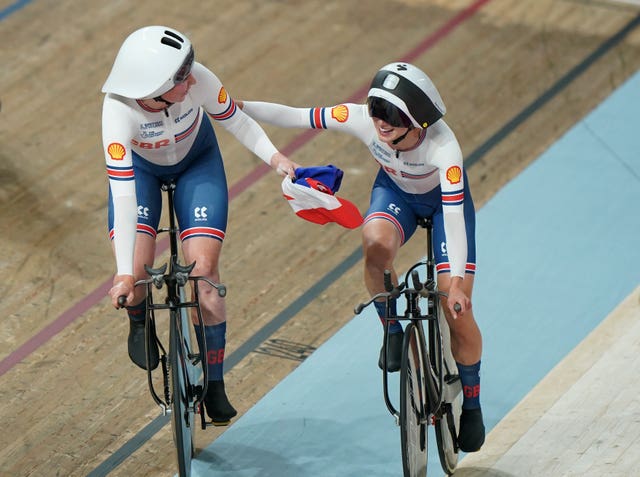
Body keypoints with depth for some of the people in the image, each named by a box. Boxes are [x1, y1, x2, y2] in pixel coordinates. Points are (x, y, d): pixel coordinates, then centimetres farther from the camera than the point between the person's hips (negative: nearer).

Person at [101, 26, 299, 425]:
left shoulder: (198, 80, -36)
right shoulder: (119, 111, -40)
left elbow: (235, 120, -17)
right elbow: (123, 193, -39)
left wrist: (274, 156, -33)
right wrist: (126, 273, -41)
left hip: (198, 160, 1)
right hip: (140, 164, -1)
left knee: (204, 267, -13)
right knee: (134, 274, -17)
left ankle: (213, 382, 2)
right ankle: (139, 321, 22)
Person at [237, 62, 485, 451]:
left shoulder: (443, 145, -40)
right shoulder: (362, 119, -33)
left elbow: (453, 213, -41)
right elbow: (295, 117, -26)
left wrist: (457, 281, -47)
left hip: (443, 198, -2)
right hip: (395, 191, 2)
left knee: (457, 309, -10)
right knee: (376, 243, -34)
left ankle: (471, 400, 14)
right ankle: (393, 330, -8)